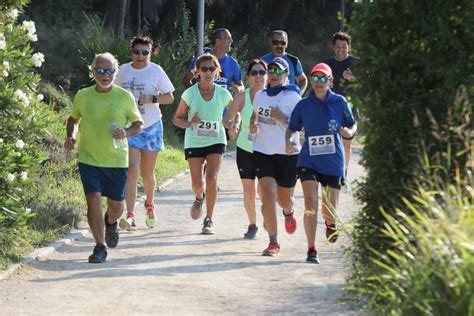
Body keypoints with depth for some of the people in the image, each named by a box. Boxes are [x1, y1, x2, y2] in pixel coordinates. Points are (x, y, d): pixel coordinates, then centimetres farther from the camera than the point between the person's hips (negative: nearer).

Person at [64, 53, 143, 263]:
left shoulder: (125, 97, -3)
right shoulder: (83, 96, 2)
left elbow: (139, 124, 6)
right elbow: (74, 118, 19)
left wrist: (126, 132, -15)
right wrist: (70, 136, 0)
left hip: (116, 160, 0)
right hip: (89, 159, 0)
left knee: (116, 205, 9)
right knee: (93, 200, -12)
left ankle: (111, 223, 45)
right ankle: (100, 247, -4)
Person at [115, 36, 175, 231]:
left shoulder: (156, 71, -4)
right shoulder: (123, 71, 4)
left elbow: (169, 98, -3)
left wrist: (151, 99, -19)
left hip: (151, 127, -1)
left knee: (147, 174, 9)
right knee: (131, 170, -14)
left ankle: (149, 204, 39)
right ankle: (130, 216, -21)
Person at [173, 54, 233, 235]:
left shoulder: (223, 94, -5)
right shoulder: (190, 94, -8)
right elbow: (177, 119, 0)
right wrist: (189, 123, -21)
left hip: (216, 141, 0)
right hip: (194, 143, 0)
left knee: (211, 178, -17)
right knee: (197, 184, -3)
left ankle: (209, 220, -4)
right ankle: (200, 198, 37)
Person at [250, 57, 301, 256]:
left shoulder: (292, 97, -7)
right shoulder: (260, 95, 8)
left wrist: (280, 117, -25)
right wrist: (253, 125, 2)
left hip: (287, 153, -2)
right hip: (263, 151, 3)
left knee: (284, 199, 11)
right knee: (267, 197, -12)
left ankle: (288, 212, 50)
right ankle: (273, 242, -9)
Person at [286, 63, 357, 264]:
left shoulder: (339, 102, -2)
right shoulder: (303, 105, 0)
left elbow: (352, 125, 8)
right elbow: (292, 128, 10)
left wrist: (349, 132, -15)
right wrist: (288, 142, -11)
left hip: (333, 163, 1)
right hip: (309, 161, -1)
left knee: (329, 211, 8)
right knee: (311, 205, -17)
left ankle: (330, 224, 46)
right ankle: (311, 250, -9)